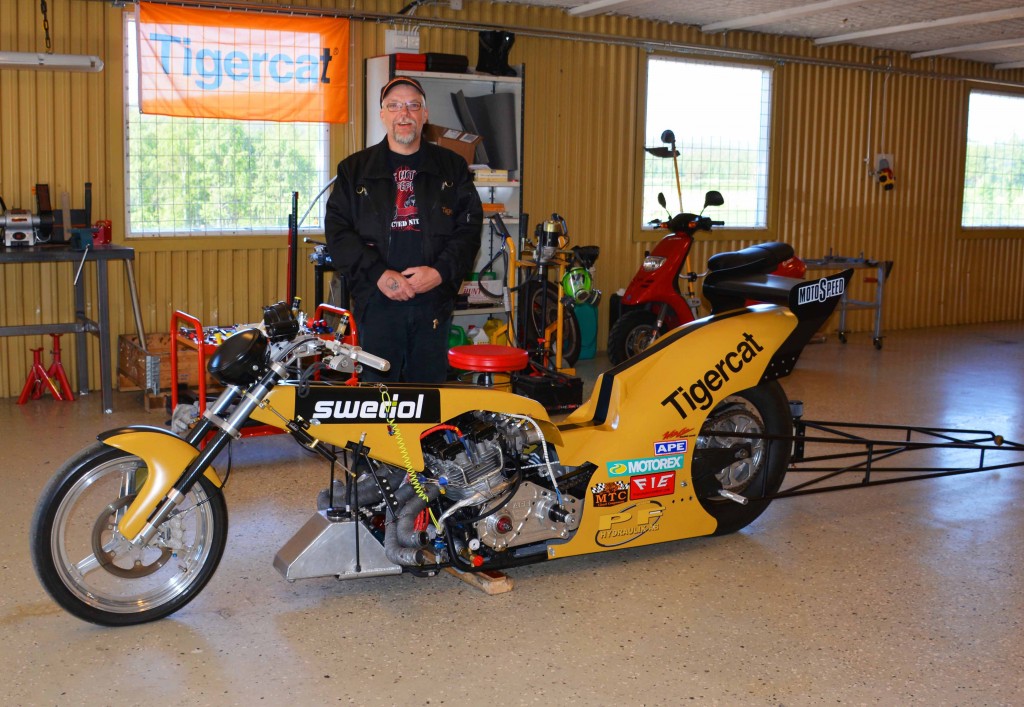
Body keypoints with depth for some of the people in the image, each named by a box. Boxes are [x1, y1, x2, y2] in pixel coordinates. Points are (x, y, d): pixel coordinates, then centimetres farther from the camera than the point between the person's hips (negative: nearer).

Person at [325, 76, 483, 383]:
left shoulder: (452, 167, 12)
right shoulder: (354, 169, 10)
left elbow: (470, 227, 5)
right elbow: (337, 231, 1)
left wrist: (440, 272, -11)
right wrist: (379, 274, -13)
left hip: (434, 302, 1)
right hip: (376, 301, -1)